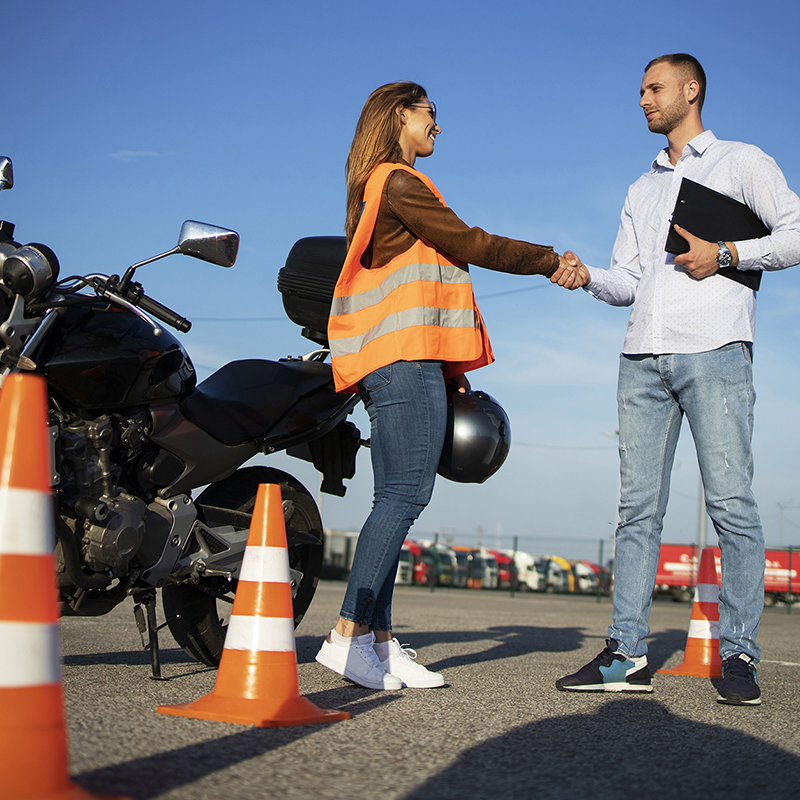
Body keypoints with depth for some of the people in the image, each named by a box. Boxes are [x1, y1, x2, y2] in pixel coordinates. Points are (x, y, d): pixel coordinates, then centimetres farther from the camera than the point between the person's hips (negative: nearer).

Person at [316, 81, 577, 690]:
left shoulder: (379, 190, 26)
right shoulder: (399, 184, -5)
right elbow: (472, 245, -7)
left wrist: (447, 367, 23)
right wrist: (552, 261, 6)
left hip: (390, 363, 10)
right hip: (406, 358, -10)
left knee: (395, 498, 5)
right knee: (407, 492, -14)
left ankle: (377, 638, 4)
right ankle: (348, 634, -17)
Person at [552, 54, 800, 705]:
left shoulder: (741, 162, 12)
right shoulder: (642, 190, 28)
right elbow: (628, 282, 20)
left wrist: (725, 254, -9)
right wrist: (588, 277, 0)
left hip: (715, 350, -5)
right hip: (643, 357, 5)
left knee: (731, 503, -8)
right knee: (639, 506, -1)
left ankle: (739, 654, -2)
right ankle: (627, 653, 0)